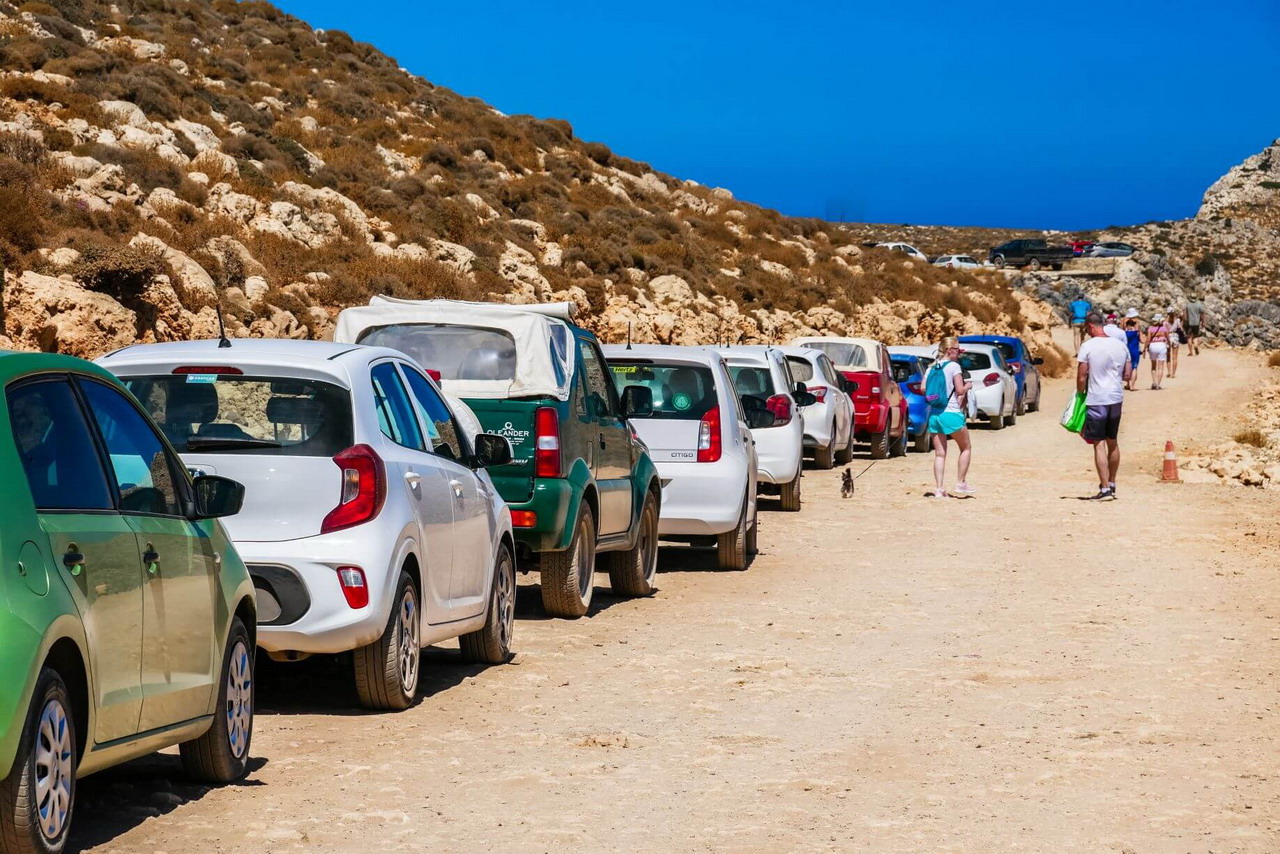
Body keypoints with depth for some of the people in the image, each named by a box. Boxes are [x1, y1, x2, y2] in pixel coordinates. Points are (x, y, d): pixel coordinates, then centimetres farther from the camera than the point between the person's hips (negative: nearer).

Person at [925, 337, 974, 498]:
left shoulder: (932, 368, 10)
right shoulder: (954, 366, -8)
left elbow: (923, 388, 4)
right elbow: (960, 390, -13)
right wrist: (968, 386, 7)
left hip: (934, 414, 5)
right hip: (951, 413, -5)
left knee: (939, 453, 6)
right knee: (965, 448, 13)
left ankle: (939, 489, -2)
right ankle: (960, 484, 11)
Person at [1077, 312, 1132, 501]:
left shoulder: (1088, 347, -12)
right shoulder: (1120, 346, 5)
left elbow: (1081, 378, -12)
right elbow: (1127, 375, 9)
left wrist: (1080, 394, 5)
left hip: (1096, 400, -6)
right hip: (1116, 398, 6)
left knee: (1099, 444, -3)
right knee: (1113, 442, 17)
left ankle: (1105, 489, -8)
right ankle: (1111, 484, 28)